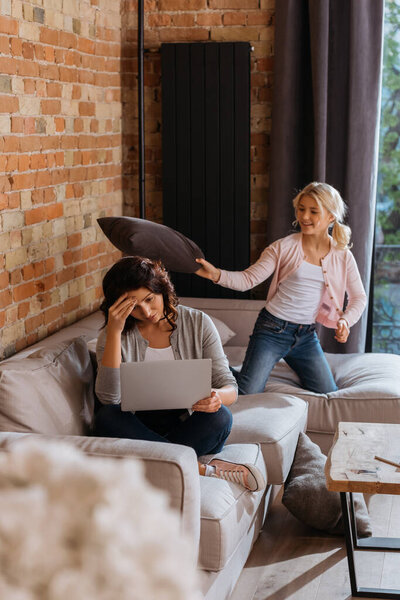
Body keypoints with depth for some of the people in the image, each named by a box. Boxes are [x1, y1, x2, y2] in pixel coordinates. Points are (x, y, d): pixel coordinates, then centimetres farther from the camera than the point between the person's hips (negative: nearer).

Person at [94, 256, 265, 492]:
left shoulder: (198, 323, 0)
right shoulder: (114, 336, -2)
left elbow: (230, 387, -3)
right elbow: (109, 398, -18)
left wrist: (218, 397, -29)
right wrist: (114, 331, -22)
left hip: (187, 427, 0)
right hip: (139, 430, 1)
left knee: (220, 417, -30)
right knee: (106, 417, -32)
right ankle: (199, 469, -31)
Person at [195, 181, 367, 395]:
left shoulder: (342, 255, 0)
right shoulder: (284, 247, -9)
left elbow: (359, 297, 10)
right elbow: (248, 279, -12)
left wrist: (345, 320, -9)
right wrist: (216, 274, -30)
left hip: (306, 335, 4)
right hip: (272, 329, -4)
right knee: (247, 393, -15)